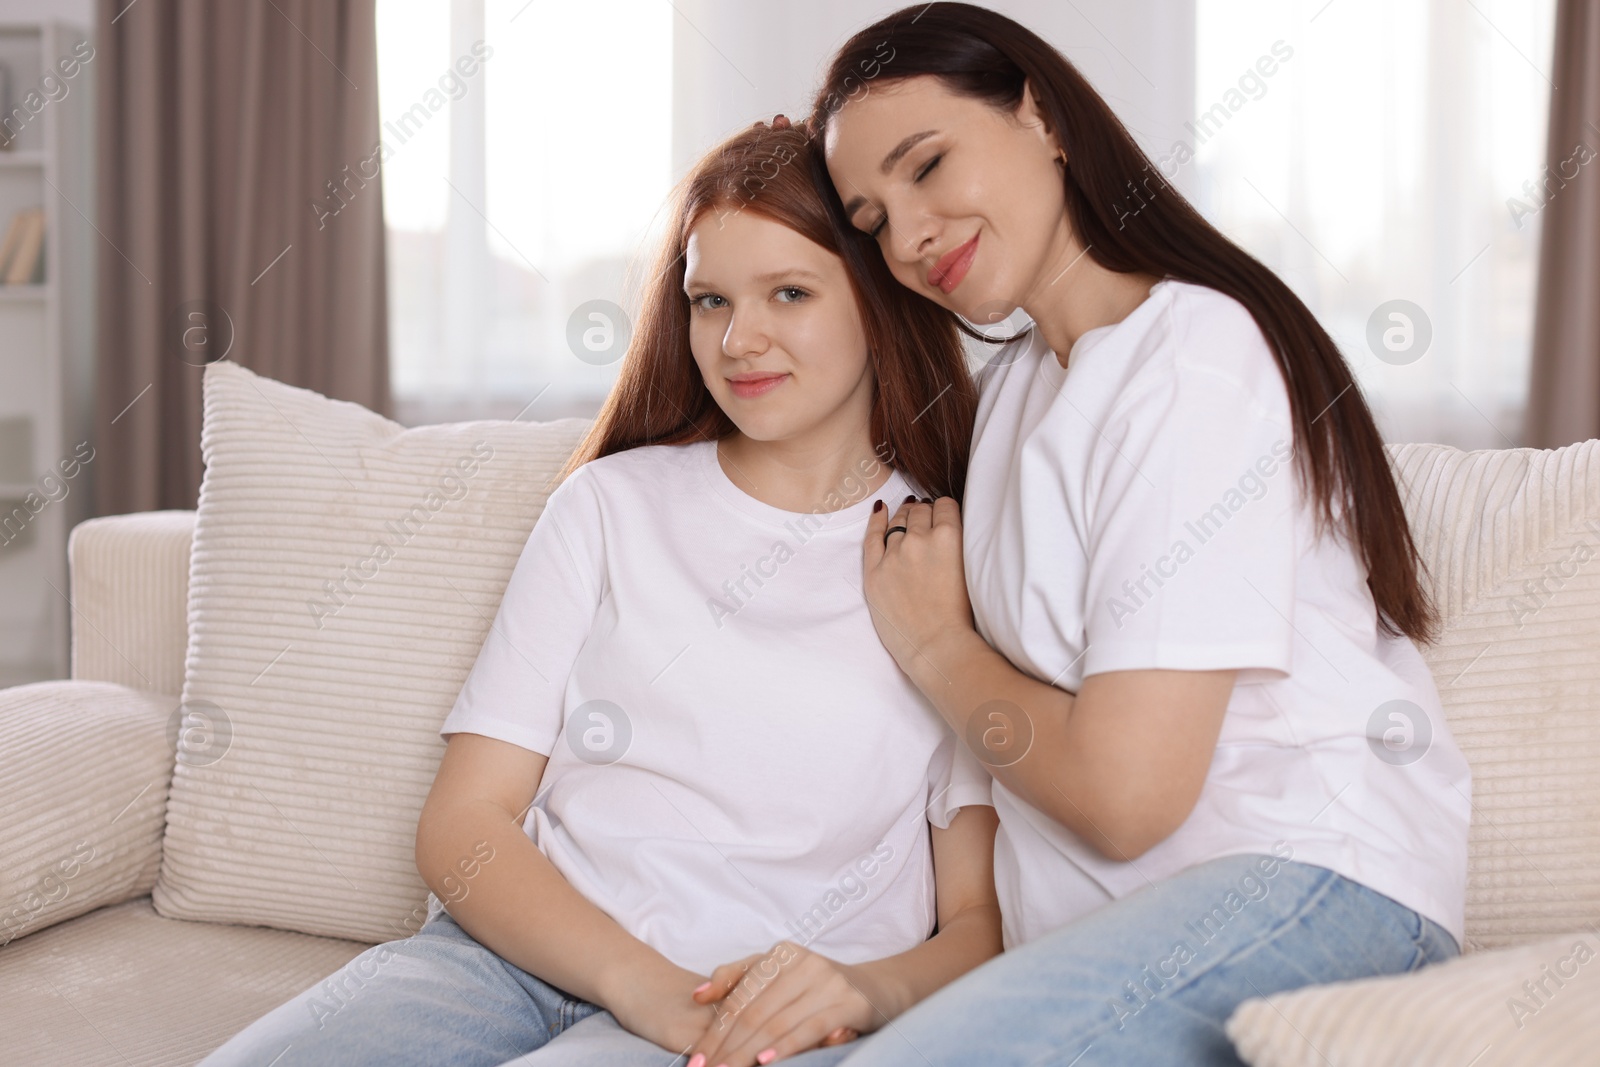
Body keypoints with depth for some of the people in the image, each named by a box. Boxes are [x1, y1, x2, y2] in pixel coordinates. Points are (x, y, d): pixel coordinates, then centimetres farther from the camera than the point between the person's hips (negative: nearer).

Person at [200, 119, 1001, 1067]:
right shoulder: (611, 503, 14)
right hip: (520, 949, 3)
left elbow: (983, 919, 4)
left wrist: (868, 989, -18)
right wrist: (642, 981, -12)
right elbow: (463, 824, 5)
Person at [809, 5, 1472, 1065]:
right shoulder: (1018, 379, 18)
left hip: (1309, 877, -8)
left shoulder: (1194, 357, -11)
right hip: (1110, 915, 8)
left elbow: (1125, 792, -17)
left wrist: (936, 644, -1)